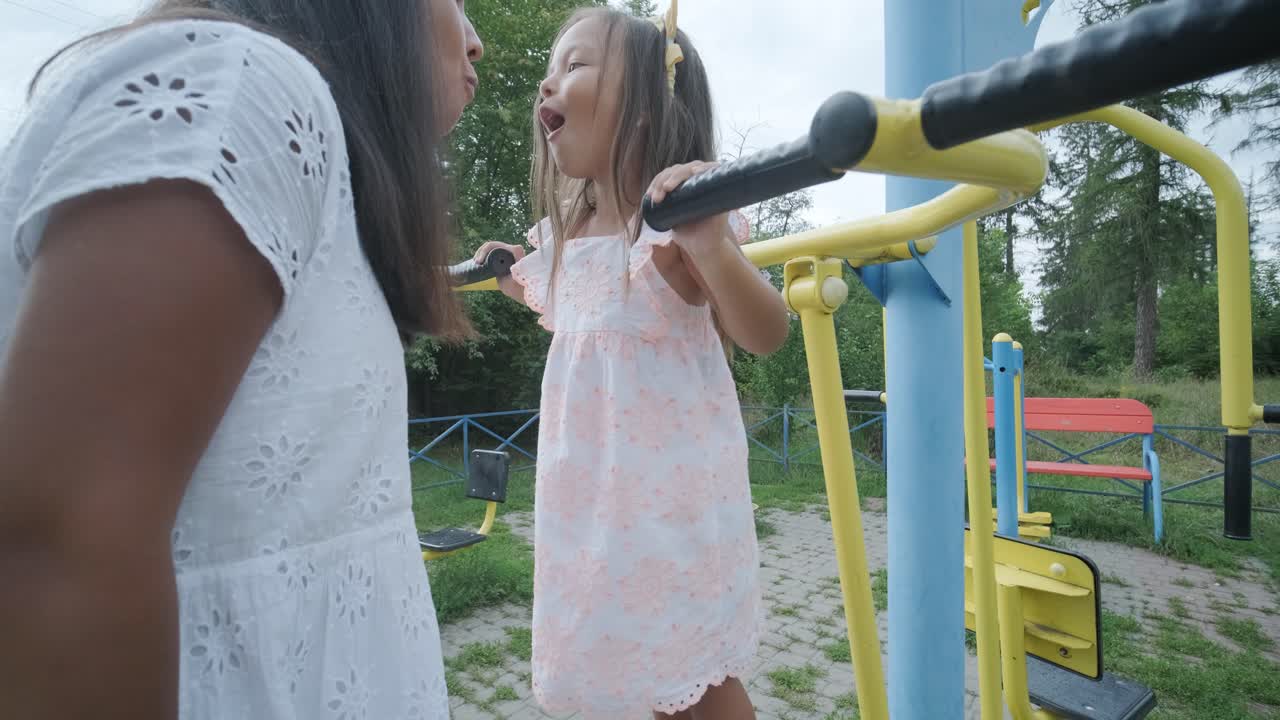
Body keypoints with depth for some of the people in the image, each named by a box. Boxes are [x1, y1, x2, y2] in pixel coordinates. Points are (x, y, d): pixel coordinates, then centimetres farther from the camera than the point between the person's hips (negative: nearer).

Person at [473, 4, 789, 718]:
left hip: (673, 480, -7)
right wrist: (523, 283, 17)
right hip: (595, 482, 7)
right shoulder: (566, 233, 5)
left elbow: (766, 335, -22)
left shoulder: (676, 224, -17)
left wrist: (712, 246, -37)